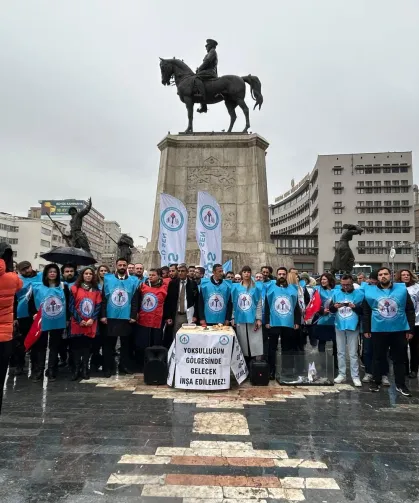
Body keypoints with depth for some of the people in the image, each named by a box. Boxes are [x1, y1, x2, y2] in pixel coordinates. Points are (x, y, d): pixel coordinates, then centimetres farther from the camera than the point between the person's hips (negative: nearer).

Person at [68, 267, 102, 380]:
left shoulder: (96, 290, 9)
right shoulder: (74, 288, 1)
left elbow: (98, 306, 4)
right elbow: (71, 306, -4)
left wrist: (92, 319, -10)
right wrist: (79, 320, -11)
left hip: (91, 324, 2)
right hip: (77, 323, -2)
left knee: (87, 346, 6)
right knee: (76, 347, 1)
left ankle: (85, 370, 14)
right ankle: (76, 370, 10)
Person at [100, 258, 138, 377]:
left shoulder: (133, 282, 2)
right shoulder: (108, 279, 1)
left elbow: (135, 300, 2)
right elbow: (103, 299, 0)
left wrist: (133, 316, -4)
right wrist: (103, 315, -5)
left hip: (126, 317, 1)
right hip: (111, 317, -1)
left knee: (125, 343, 11)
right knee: (109, 343, 6)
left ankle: (124, 366, 22)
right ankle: (108, 367, 16)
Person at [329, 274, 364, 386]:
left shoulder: (359, 293, -3)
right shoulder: (336, 293, 4)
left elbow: (363, 310, -5)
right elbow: (330, 309, 4)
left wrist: (355, 307, -22)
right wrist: (335, 306, -17)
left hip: (353, 326, -3)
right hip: (339, 326, 3)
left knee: (353, 353, 2)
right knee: (340, 352, 11)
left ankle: (355, 376, 12)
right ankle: (342, 374, 21)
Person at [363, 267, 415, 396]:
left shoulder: (402, 289, -1)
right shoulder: (370, 291, -2)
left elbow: (410, 310, 3)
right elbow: (366, 312, 3)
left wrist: (410, 329, 0)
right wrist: (366, 330, 2)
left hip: (399, 330, 1)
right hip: (378, 331, 0)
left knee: (399, 358, 12)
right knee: (378, 358, 12)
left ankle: (400, 385, 25)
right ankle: (376, 381, 26)